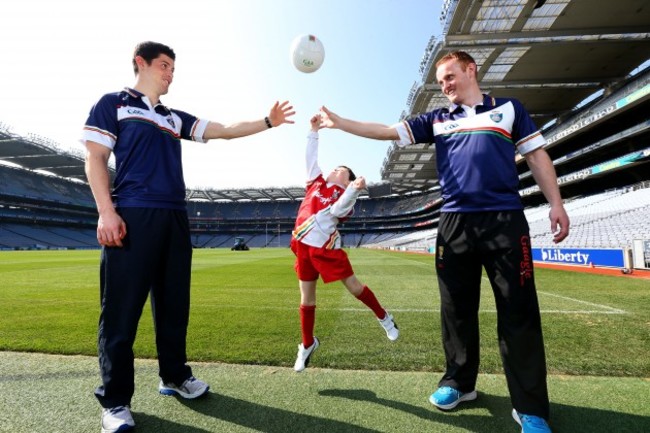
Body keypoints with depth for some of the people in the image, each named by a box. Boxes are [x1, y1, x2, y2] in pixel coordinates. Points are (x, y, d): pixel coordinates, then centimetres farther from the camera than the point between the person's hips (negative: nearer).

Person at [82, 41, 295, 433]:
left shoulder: (175, 118, 23)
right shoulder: (113, 103, 8)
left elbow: (224, 131, 18)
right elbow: (95, 159, 0)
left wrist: (268, 122, 8)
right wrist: (107, 212, -12)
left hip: (175, 218, 6)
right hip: (133, 216, -6)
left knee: (174, 303, 10)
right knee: (122, 309, -2)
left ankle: (174, 376, 25)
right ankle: (115, 401, 11)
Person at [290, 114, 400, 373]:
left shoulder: (344, 194, -2)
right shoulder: (317, 182, 13)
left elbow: (337, 210, -20)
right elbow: (311, 157, 17)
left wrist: (354, 189, -31)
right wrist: (314, 131, 16)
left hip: (326, 248, -5)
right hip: (303, 246, 5)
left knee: (353, 286, 6)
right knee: (307, 297, 12)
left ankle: (383, 317, 32)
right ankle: (307, 344, 29)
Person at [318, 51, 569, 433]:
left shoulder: (509, 108, 13)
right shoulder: (436, 120, 16)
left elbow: (537, 156, 10)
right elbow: (387, 131, 8)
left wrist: (556, 204, 1)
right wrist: (340, 122, 2)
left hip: (506, 220, -2)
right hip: (455, 223, 2)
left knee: (518, 312, 0)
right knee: (457, 309, 8)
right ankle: (460, 383, 26)